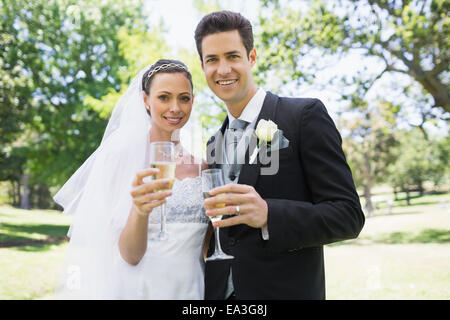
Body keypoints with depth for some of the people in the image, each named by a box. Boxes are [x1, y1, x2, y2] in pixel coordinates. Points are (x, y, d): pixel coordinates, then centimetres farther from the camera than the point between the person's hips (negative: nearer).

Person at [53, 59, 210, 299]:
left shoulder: (200, 165, 1)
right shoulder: (123, 153, -11)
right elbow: (129, 255, -16)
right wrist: (140, 210, -32)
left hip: (192, 289, 4)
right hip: (139, 288, -4)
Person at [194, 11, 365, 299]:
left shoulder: (305, 115, -9)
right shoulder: (215, 144, 10)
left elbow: (347, 214, -14)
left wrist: (267, 214, -28)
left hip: (286, 290, -5)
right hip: (219, 290, 6)